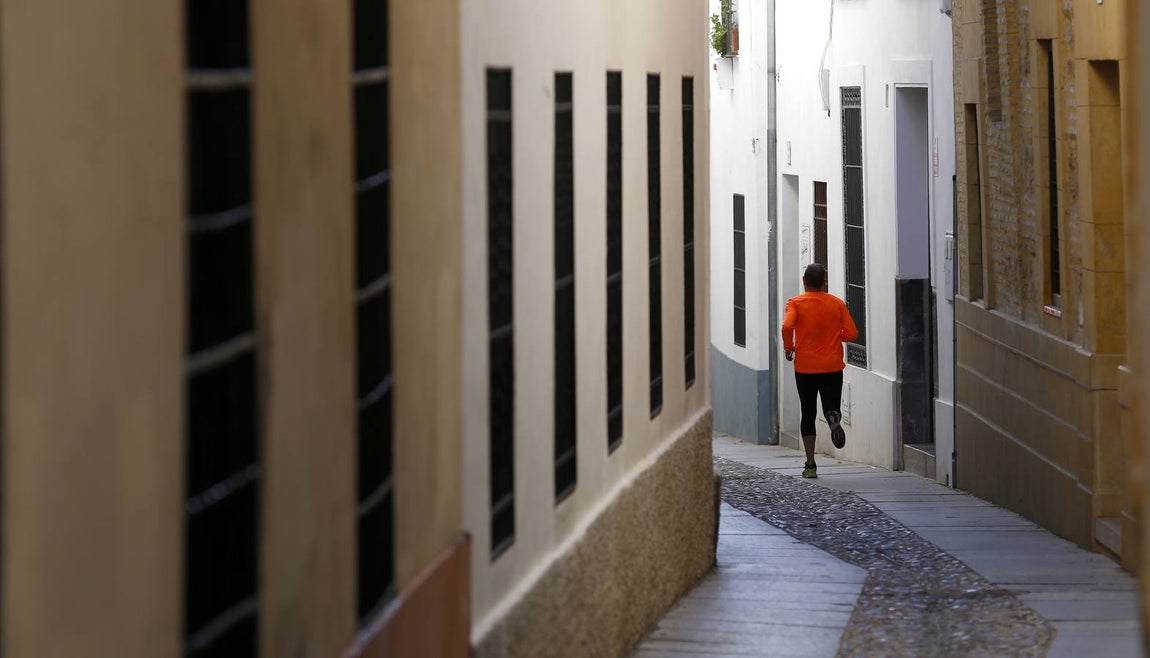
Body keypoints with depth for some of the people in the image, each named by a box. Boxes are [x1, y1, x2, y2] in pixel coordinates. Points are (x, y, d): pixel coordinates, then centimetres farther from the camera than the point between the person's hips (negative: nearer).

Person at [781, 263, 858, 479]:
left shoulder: (796, 303, -2)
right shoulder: (837, 303, 4)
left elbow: (787, 326, -19)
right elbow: (851, 333, 0)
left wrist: (788, 347, -2)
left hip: (805, 367, -1)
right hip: (832, 366, 1)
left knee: (808, 414, 10)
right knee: (831, 408, 6)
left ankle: (810, 465, 7)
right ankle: (833, 417, -34)